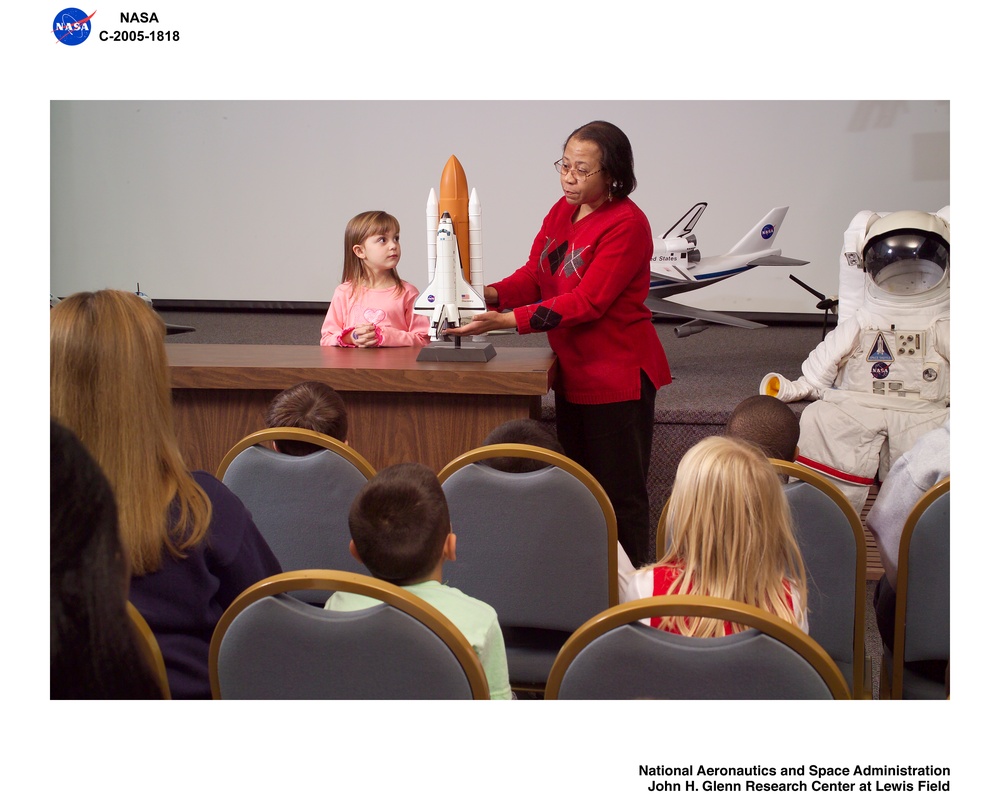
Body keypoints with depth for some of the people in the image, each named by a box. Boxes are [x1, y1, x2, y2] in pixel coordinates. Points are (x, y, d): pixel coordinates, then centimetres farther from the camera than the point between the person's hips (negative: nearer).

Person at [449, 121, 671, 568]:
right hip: (573, 373, 9)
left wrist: (505, 321, -28)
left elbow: (586, 303, -23)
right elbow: (533, 274, 6)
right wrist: (490, 294, -15)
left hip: (617, 377, -8)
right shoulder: (561, 212, 9)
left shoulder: (626, 224, -17)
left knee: (619, 495, -1)